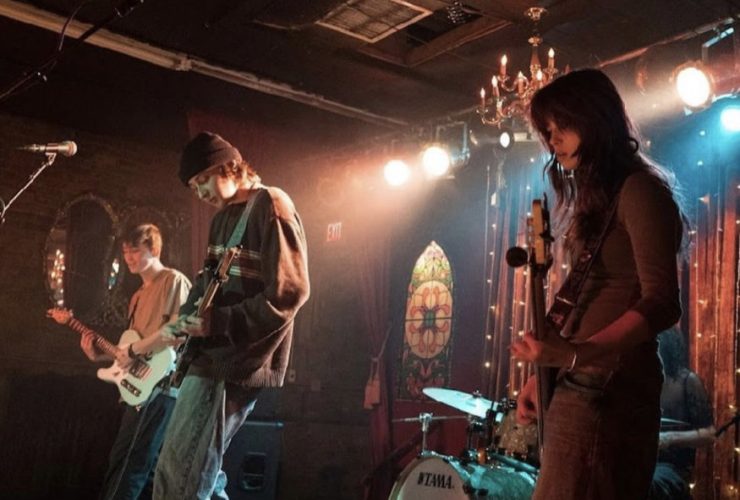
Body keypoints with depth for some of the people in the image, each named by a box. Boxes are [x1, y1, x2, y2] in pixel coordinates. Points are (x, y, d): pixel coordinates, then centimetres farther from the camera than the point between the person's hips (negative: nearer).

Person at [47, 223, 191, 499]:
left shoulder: (173, 281, -5)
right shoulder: (139, 296, 23)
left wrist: (133, 349, -17)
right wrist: (99, 354, 9)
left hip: (160, 385, -10)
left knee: (125, 464, -9)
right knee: (141, 464, 12)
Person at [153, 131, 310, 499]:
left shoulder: (271, 206, -11)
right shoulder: (224, 215, 18)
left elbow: (289, 292, -20)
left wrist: (217, 322, -19)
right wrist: (187, 319, 7)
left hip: (235, 362, -10)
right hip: (211, 355, 10)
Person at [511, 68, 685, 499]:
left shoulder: (640, 189, -9)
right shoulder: (598, 198, 18)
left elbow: (661, 304, -18)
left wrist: (575, 353, -29)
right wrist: (547, 371, 13)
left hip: (609, 391, -9)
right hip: (584, 388, 9)